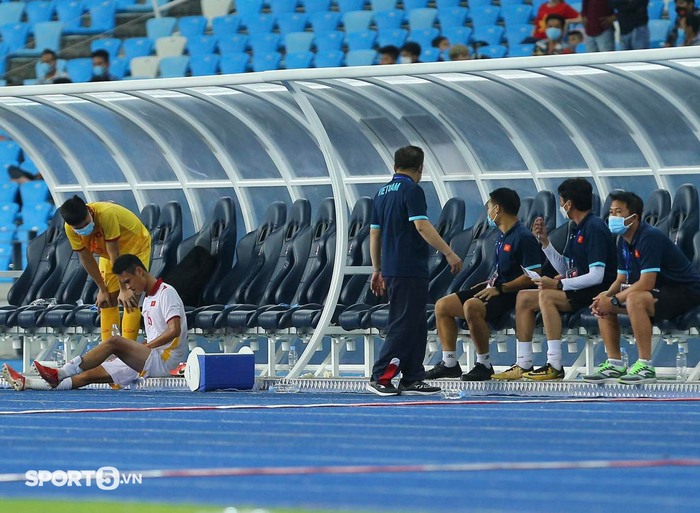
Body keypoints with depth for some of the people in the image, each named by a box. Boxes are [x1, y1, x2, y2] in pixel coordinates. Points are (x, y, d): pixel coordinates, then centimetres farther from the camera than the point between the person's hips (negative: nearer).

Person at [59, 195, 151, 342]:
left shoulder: (106, 214, -41)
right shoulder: (70, 229, -24)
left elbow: (115, 255, -35)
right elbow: (86, 258, -12)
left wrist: (123, 289, -29)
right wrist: (102, 289, -8)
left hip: (136, 246, -5)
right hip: (107, 253, 5)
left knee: (130, 300, -15)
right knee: (107, 301, 2)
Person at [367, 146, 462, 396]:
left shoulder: (383, 192, 15)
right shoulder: (412, 190, -9)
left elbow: (374, 233, 18)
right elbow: (421, 226, -19)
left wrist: (378, 270, 23)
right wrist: (449, 253, -17)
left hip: (391, 269, 9)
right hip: (410, 270, -9)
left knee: (416, 327, 12)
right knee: (403, 325, -7)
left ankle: (412, 378, 12)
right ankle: (380, 377, -11)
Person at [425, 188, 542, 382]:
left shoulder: (524, 238, -15)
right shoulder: (503, 237, 16)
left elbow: (533, 275, -21)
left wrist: (499, 289, -21)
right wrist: (488, 284, 11)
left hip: (510, 294, -10)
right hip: (495, 289, 10)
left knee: (471, 306, -37)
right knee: (442, 306, 4)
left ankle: (484, 365, -26)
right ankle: (449, 363, 5)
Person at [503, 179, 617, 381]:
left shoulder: (594, 228, -16)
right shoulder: (577, 229, 15)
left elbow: (597, 276, -23)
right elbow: (564, 269, 20)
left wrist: (558, 284, -23)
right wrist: (544, 241, 13)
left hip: (596, 292, -10)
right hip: (578, 290, 10)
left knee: (546, 296, -31)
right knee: (524, 297, 4)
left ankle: (554, 366, -33)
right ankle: (524, 365, 0)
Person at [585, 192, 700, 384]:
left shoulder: (650, 237, -23)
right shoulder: (624, 241, 6)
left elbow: (646, 284, -28)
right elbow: (622, 279, 11)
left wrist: (614, 300, -23)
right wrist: (607, 295, -11)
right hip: (660, 292, 10)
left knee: (635, 300, -36)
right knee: (604, 304, 4)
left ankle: (645, 366, -31)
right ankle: (614, 364, 4)